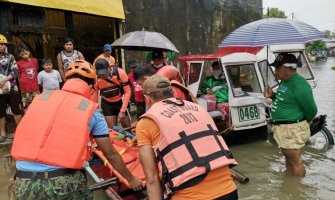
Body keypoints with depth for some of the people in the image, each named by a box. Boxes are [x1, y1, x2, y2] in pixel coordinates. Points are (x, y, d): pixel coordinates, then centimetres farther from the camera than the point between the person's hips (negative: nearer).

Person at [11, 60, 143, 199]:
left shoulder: (41, 97, 12)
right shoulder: (91, 110, 4)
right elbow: (110, 154, 10)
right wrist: (131, 179, 25)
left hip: (24, 183, 3)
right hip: (63, 182, -2)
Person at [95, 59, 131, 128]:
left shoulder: (120, 73, -28)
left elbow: (128, 92, -21)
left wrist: (122, 110, -23)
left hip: (122, 101, -1)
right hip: (107, 103, 1)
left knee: (127, 127, 6)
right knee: (111, 128, 1)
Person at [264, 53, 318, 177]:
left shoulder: (299, 84, -22)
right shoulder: (285, 82, 8)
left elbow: (311, 110, -17)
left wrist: (301, 124, 0)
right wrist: (272, 96, 3)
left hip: (292, 129, -10)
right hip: (282, 128, 10)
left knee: (295, 161, 2)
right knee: (288, 158, 23)